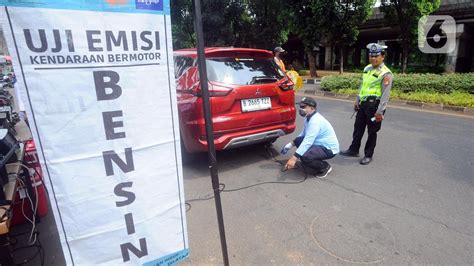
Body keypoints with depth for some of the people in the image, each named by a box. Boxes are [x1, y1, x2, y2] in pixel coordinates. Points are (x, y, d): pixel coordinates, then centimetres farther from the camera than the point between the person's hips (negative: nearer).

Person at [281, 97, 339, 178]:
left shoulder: (315, 121, -27)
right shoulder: (309, 117, 5)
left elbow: (308, 142, -35)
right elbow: (303, 134, 16)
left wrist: (294, 158, -38)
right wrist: (291, 144, 6)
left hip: (329, 149, -10)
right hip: (320, 144, 10)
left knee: (304, 157, -30)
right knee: (298, 140, 0)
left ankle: (325, 167, -3)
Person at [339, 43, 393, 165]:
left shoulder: (386, 74, -13)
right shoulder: (367, 68, 10)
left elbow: (385, 95, -16)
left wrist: (379, 111, -18)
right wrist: (357, 100, 14)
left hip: (374, 105, -7)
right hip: (363, 104, 7)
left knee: (371, 132, 5)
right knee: (358, 128, 15)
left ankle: (368, 155, 19)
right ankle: (353, 150, 29)